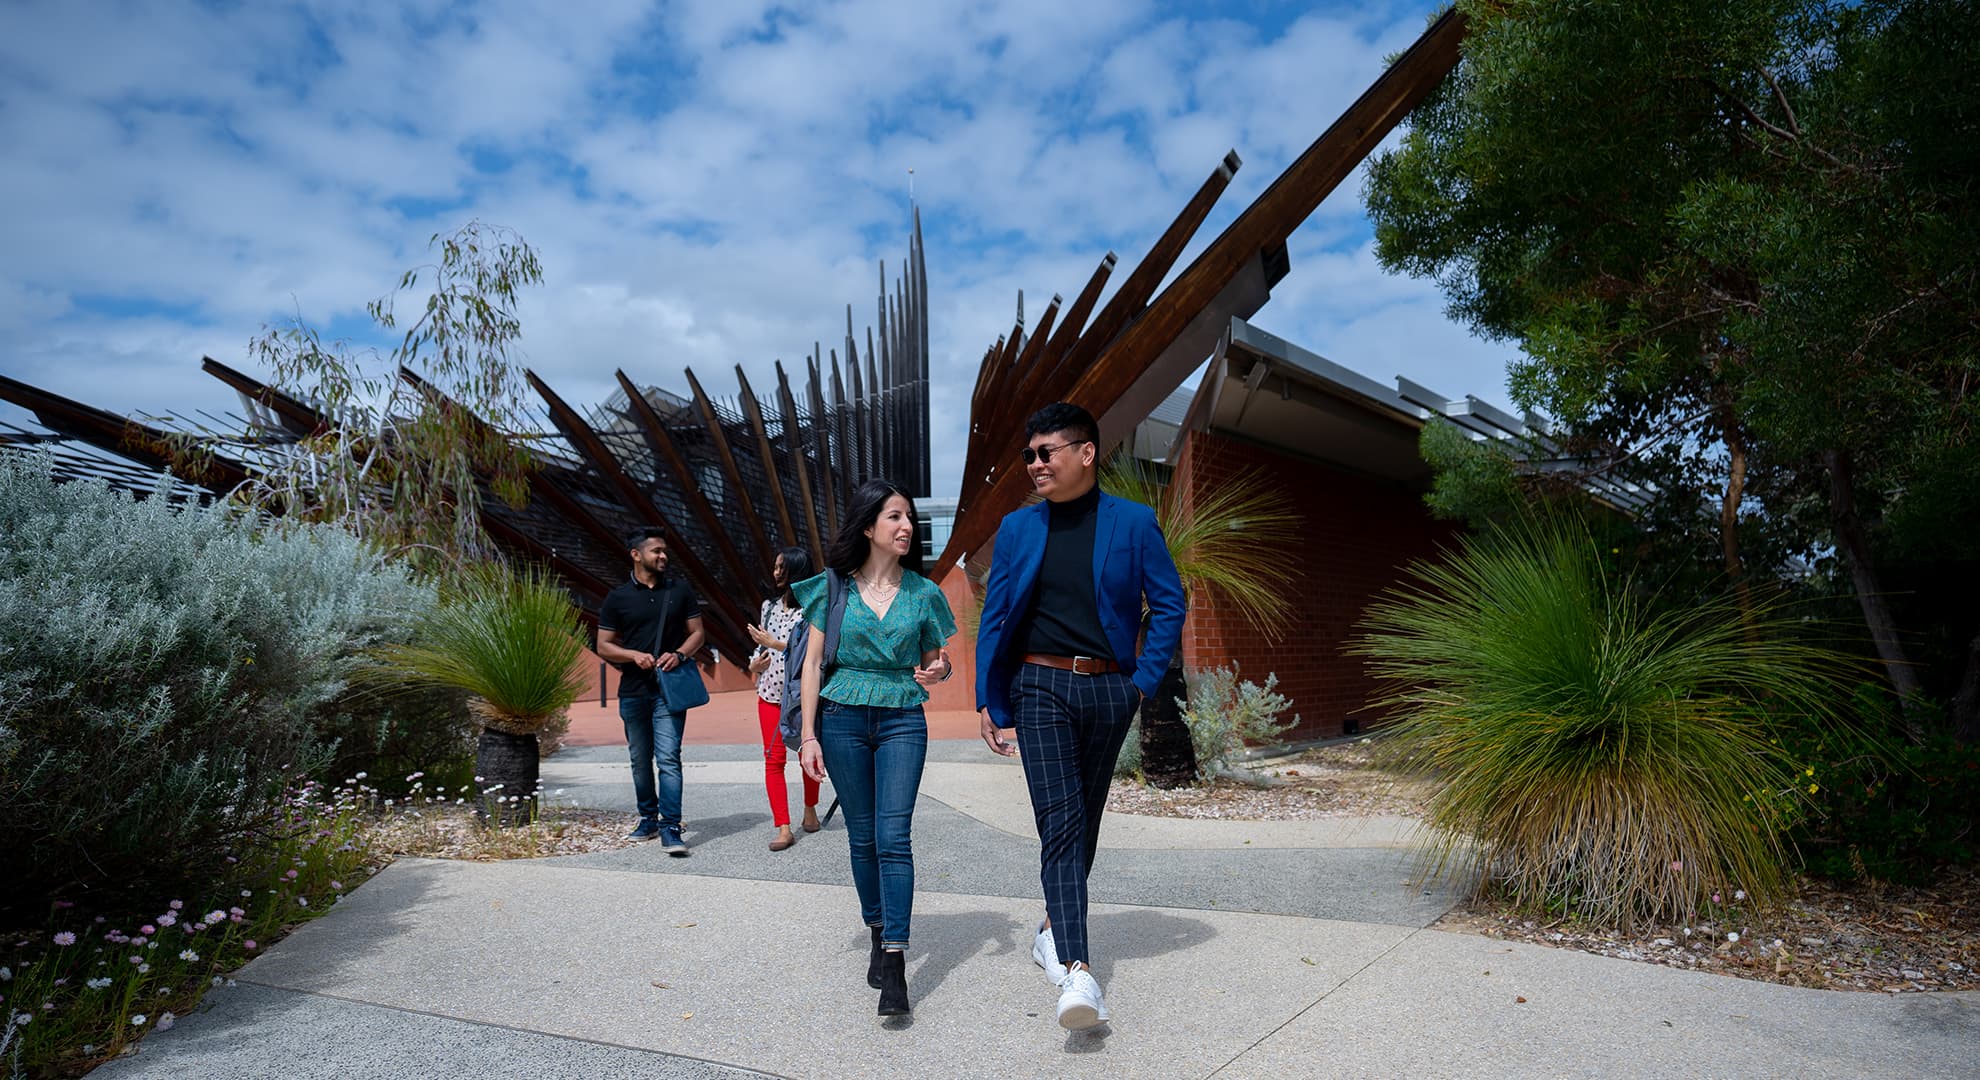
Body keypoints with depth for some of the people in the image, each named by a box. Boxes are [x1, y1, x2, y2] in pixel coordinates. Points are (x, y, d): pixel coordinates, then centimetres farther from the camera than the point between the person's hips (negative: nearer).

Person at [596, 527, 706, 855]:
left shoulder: (680, 590, 5)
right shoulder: (617, 598, 3)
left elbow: (696, 633, 7)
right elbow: (604, 647, 4)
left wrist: (679, 654, -13)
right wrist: (634, 655, -14)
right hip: (633, 690, 2)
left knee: (668, 758, -11)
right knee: (640, 760, 13)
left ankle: (670, 828, -11)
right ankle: (649, 817, 29)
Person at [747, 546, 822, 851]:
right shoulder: (769, 606, 12)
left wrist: (775, 644, -15)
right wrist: (754, 663, 0)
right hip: (770, 691, 4)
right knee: (773, 759, -3)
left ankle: (810, 809, 34)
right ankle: (783, 829, -3)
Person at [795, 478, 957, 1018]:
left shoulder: (922, 592, 4)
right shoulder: (833, 588, 1)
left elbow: (932, 662, 14)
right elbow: (813, 664, 2)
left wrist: (938, 671, -11)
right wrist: (809, 736, -2)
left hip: (902, 720, 0)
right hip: (843, 718, 0)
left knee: (894, 836, -10)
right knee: (863, 837, 8)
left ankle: (894, 962, -10)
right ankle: (878, 935, 27)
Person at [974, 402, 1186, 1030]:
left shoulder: (1134, 523, 1)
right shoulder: (1017, 528, 6)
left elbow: (1169, 604, 4)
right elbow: (994, 620, 8)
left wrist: (1146, 679, -4)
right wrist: (989, 702, 5)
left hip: (1108, 689, 1)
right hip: (1041, 687, 0)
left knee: (1084, 820, 13)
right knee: (1059, 820, -12)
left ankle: (1054, 928, 33)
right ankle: (1076, 969, -16)